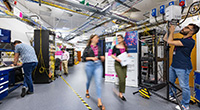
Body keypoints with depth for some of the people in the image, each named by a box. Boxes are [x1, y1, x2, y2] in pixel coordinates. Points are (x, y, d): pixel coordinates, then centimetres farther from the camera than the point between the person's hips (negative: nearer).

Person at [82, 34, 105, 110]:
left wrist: (102, 57, -4)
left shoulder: (98, 48, 11)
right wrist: (92, 58, -15)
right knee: (89, 80, 18)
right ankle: (87, 91, 50)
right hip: (90, 65, -2)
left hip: (98, 65, 2)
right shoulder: (88, 48, 0)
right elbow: (84, 57, -2)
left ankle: (99, 102, 0)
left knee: (98, 82, -7)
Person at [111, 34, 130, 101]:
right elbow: (112, 55, 1)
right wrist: (116, 58, -16)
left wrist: (128, 55, -3)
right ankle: (120, 94, 12)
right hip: (118, 64, -4)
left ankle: (120, 93, 28)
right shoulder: (115, 47, -1)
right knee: (121, 79, -11)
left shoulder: (125, 47, 8)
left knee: (123, 79, 9)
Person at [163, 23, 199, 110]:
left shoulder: (190, 41, -15)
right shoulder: (180, 40, 12)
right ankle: (172, 95, 40)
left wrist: (172, 31, -8)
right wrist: (169, 30, 8)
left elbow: (170, 42, -23)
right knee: (170, 82, 19)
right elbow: (165, 39, 19)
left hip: (183, 68, -8)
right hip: (173, 66, 9)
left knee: (184, 86, 4)